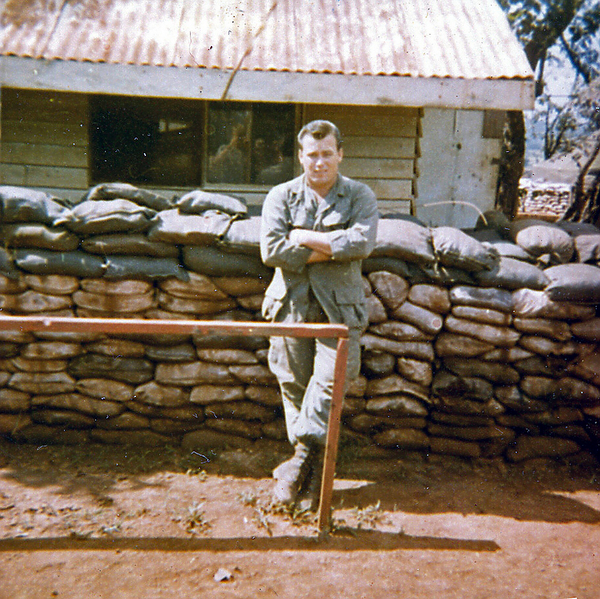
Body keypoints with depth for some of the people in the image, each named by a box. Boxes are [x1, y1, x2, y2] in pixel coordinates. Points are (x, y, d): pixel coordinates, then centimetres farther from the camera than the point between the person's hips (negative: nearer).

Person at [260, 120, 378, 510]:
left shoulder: (361, 197, 6)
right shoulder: (281, 196, 8)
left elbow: (362, 242, -14)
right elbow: (271, 250, -8)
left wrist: (305, 237, -11)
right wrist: (330, 250, -10)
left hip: (339, 306, -1)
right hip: (291, 305, 2)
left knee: (329, 382, -15)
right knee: (294, 385, 6)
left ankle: (301, 458, -4)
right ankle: (313, 469, 21)